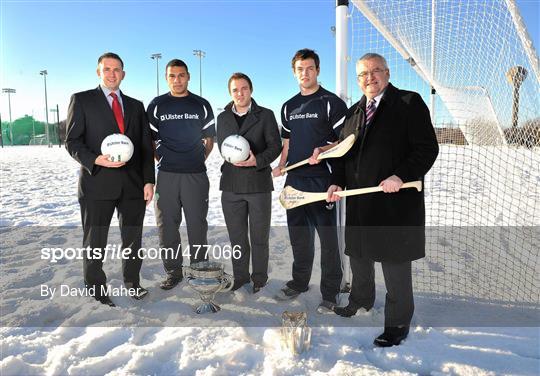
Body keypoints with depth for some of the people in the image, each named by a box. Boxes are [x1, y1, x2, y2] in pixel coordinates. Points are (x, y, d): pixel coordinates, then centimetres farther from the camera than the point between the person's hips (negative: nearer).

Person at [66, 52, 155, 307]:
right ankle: (96, 291, 23)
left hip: (133, 183, 3)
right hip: (97, 183, -3)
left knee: (133, 238, 12)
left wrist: (149, 180, 0)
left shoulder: (135, 105, 14)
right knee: (95, 241, 7)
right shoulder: (81, 100, 4)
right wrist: (95, 160, -19)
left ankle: (132, 281, 31)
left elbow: (146, 146, 9)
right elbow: (72, 142, -1)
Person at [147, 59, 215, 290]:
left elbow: (209, 139, 13)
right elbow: (150, 140, 11)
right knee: (167, 225, 5)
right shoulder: (157, 105, 7)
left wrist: (199, 159, 6)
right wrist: (161, 159, 4)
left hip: (196, 175, -1)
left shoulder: (201, 105, 7)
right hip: (166, 175, 1)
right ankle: (173, 271, 18)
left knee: (197, 224, 4)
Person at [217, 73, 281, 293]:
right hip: (231, 185, 3)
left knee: (259, 236, 6)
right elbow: (222, 147, 13)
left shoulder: (266, 115, 3)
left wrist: (257, 161, -18)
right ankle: (240, 277, 26)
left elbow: (275, 146, -2)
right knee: (237, 236, 11)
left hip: (259, 184, -3)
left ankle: (259, 279, 22)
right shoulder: (222, 118, 12)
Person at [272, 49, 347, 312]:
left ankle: (330, 293, 14)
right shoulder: (288, 107, 15)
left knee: (327, 238, 0)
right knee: (299, 235, 16)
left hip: (322, 180, -6)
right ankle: (299, 282, 33)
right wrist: (280, 167, 6)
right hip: (294, 180, 6)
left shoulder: (331, 102, -3)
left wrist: (323, 150, -22)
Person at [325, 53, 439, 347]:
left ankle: (398, 323, 22)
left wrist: (401, 176, -22)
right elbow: (344, 153, 16)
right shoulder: (354, 112, 15)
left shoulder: (409, 103, -4)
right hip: (359, 201, 7)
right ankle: (361, 301, 45)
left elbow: (427, 148, -10)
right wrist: (338, 182, 1)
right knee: (358, 255, 20)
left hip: (395, 201, -6)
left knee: (395, 262, 4)